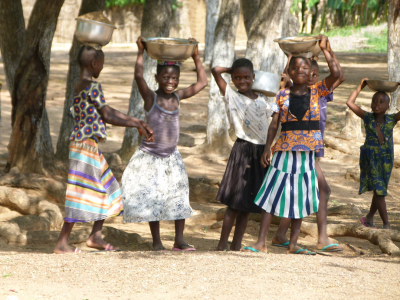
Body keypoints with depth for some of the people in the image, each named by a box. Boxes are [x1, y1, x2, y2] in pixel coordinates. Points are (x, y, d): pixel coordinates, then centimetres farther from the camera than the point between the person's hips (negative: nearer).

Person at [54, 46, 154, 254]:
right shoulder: (92, 87, -15)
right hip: (86, 145, -10)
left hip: (90, 147, 10)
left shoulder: (80, 86, 15)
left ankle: (95, 236, 20)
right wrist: (137, 125, -4)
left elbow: (108, 111, 18)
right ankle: (62, 243, -6)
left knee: (105, 189, 16)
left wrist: (135, 121, 16)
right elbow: (108, 116, -14)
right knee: (82, 193, -8)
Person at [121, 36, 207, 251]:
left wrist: (196, 58, 2)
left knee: (179, 198, 5)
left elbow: (202, 82, 6)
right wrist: (141, 53, -26)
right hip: (150, 158, -5)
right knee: (152, 199, 2)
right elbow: (138, 76, -29)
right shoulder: (151, 98, -13)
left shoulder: (178, 97, 1)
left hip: (171, 157, 5)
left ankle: (179, 241, 13)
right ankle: (156, 242, 12)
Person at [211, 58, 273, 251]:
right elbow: (216, 70, -9)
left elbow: (269, 125, 16)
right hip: (242, 150, -4)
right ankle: (222, 245, 2)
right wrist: (231, 69, 8)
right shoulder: (231, 96, -2)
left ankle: (236, 246, 13)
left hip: (261, 151, 5)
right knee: (236, 201, -5)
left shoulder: (263, 100, 10)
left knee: (247, 205, 8)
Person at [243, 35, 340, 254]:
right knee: (272, 195, -2)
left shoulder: (317, 92, 2)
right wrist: (267, 148, -6)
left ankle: (293, 245, 17)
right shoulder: (282, 95, 2)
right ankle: (261, 243, 1)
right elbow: (274, 124, 2)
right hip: (285, 151, -1)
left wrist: (324, 49, -11)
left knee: (301, 199, 8)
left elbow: (336, 74, -13)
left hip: (307, 153, 1)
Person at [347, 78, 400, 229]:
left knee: (379, 191, 13)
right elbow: (350, 103, -4)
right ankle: (386, 224, -6)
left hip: (386, 158, 3)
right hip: (371, 158, -3)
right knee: (379, 190, -7)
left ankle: (369, 218, 31)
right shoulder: (367, 117, -2)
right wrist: (360, 88, -2)